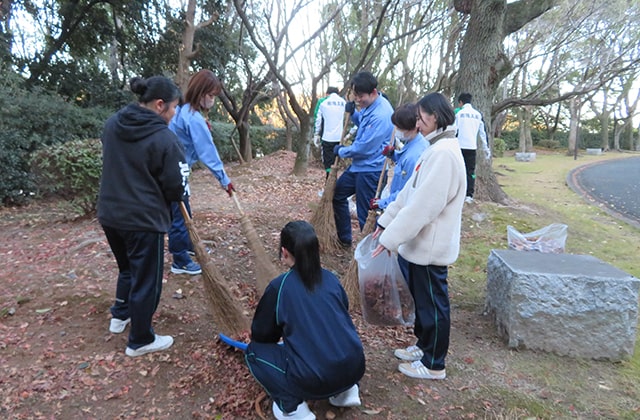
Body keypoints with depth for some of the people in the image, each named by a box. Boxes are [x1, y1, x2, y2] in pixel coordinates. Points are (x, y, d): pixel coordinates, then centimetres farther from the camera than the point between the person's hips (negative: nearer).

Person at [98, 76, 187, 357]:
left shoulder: (112, 124, 2)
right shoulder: (164, 138, -20)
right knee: (147, 280, 8)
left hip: (110, 214, 8)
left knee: (127, 268, 28)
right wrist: (167, 197, 6)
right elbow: (176, 187, -15)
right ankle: (140, 341, 23)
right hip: (144, 219, -7)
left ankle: (120, 316, 45)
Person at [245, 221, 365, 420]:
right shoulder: (331, 279, 8)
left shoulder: (279, 287, -4)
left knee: (254, 350, 14)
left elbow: (260, 334, 9)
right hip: (354, 368, 5)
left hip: (314, 380, -5)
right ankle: (345, 390, 21)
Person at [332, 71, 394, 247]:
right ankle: (344, 238, 35)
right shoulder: (369, 105, 4)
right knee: (337, 194, 21)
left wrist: (342, 151, -7)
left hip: (370, 170, -10)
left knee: (365, 215, 0)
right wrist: (352, 113, 2)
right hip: (358, 166, 11)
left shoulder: (381, 115, -26)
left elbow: (364, 148, -25)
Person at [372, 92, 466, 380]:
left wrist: (390, 238, -22)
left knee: (433, 303, 6)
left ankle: (434, 364, 23)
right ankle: (424, 346, 40)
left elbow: (423, 205, -27)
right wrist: (386, 222, 12)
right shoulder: (435, 149, 11)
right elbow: (409, 192, 13)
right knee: (422, 298, 22)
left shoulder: (444, 153, -22)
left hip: (431, 246, -9)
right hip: (422, 243, 9)